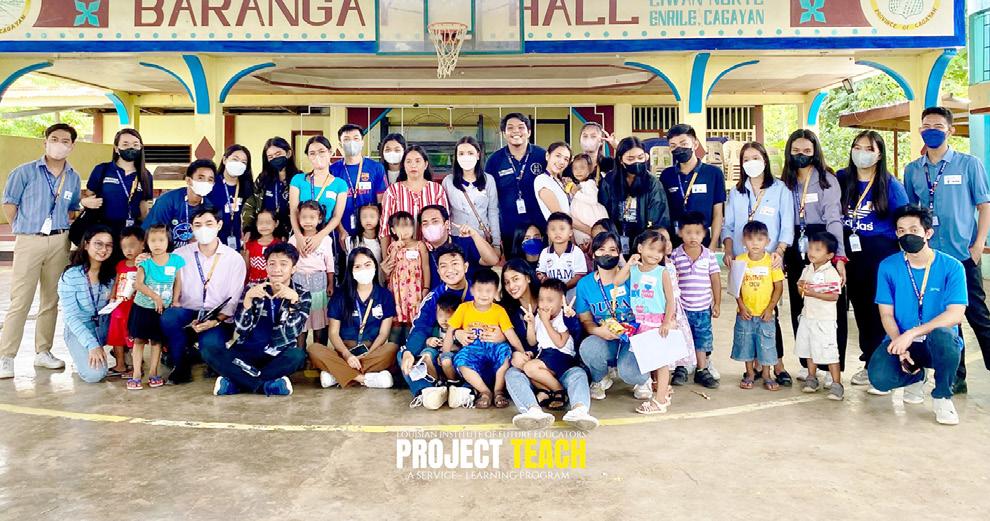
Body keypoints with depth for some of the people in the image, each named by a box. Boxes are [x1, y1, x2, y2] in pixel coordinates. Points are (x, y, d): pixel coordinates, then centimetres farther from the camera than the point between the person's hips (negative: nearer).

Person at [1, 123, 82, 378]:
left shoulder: (73, 178, 9)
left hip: (60, 242, 4)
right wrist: (24, 230, 1)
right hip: (29, 241, -4)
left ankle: (43, 352, 18)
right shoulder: (25, 172, -3)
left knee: (52, 300, 8)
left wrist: (62, 231, 6)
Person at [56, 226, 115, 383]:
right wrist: (92, 345, -25)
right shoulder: (70, 276, -14)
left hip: (106, 327, 3)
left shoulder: (112, 273, -1)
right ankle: (83, 355, 8)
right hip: (80, 330, -3)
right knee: (94, 374, -25)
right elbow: (71, 317, -16)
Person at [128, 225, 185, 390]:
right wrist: (155, 296, -26)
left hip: (162, 309, 1)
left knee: (157, 340, 10)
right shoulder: (145, 262, -11)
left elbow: (178, 282, 2)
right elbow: (138, 284, -19)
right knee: (139, 340, 3)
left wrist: (175, 301, -5)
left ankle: (153, 373, 18)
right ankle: (136, 374, 7)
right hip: (143, 307, -1)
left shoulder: (175, 260, -6)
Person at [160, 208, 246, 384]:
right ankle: (181, 365, -6)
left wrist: (216, 321, -17)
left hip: (219, 320, -2)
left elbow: (234, 302, -2)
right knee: (169, 316, -31)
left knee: (209, 343, -33)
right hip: (187, 316, 2)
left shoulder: (235, 259, 2)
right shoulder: (180, 255, 7)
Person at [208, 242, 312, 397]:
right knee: (208, 350, -23)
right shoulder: (253, 289, 2)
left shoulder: (302, 294, -1)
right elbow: (241, 329, -8)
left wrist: (294, 299, -26)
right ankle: (268, 385, -28)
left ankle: (234, 383, -24)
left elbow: (293, 332, -14)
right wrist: (248, 298, -22)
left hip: (278, 357, -2)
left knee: (297, 355, -35)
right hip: (247, 352, 2)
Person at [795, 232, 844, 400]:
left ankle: (836, 384, 1)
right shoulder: (807, 269, 8)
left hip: (824, 320, -7)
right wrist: (801, 287, -7)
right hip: (807, 316, 7)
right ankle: (811, 379, 28)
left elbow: (834, 296, -20)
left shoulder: (831, 273, -14)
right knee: (809, 349, 16)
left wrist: (813, 293, -26)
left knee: (828, 351, -6)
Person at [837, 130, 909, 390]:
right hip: (851, 253, 4)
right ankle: (869, 363, 23)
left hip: (881, 254, -3)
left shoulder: (890, 184, -4)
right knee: (860, 308, 10)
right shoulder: (841, 179, 4)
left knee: (880, 309, -2)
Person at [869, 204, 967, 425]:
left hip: (940, 343, -2)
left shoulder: (952, 267, -8)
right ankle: (915, 377, 14)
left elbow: (955, 315, -16)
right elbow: (886, 314, -2)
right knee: (879, 378, -27)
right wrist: (900, 345, -20)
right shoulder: (888, 267, -2)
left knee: (942, 334, -39)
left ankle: (942, 396, -8)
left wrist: (912, 334, -27)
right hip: (901, 340, 2)